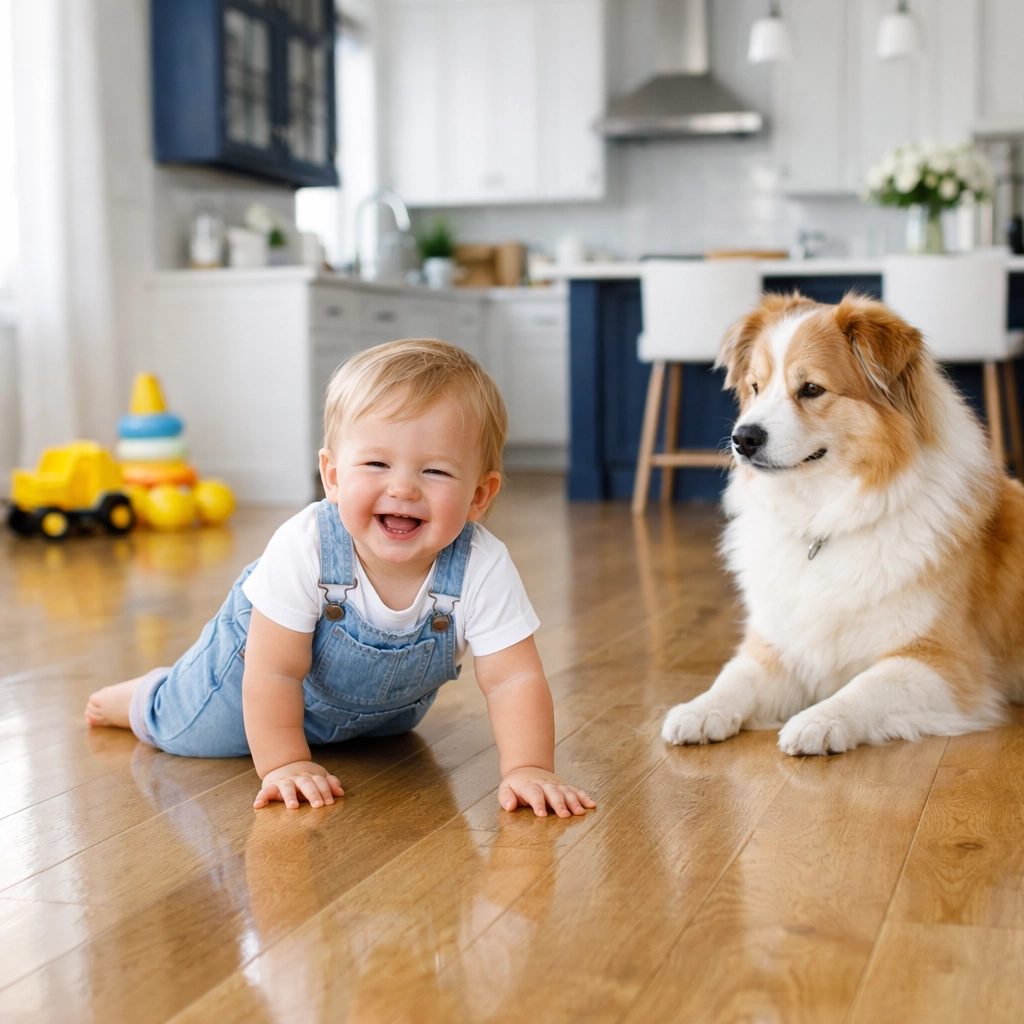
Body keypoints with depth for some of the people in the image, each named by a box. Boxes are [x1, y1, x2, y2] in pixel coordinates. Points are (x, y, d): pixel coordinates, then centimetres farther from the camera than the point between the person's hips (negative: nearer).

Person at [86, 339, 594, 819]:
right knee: (190, 732, 9)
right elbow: (275, 673, -34)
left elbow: (515, 680, -34)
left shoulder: (483, 569, -39)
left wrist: (527, 770, -44)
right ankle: (147, 697, 42)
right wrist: (285, 764, -33)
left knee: (395, 725, 33)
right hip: (266, 644, -3)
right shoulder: (302, 548, -42)